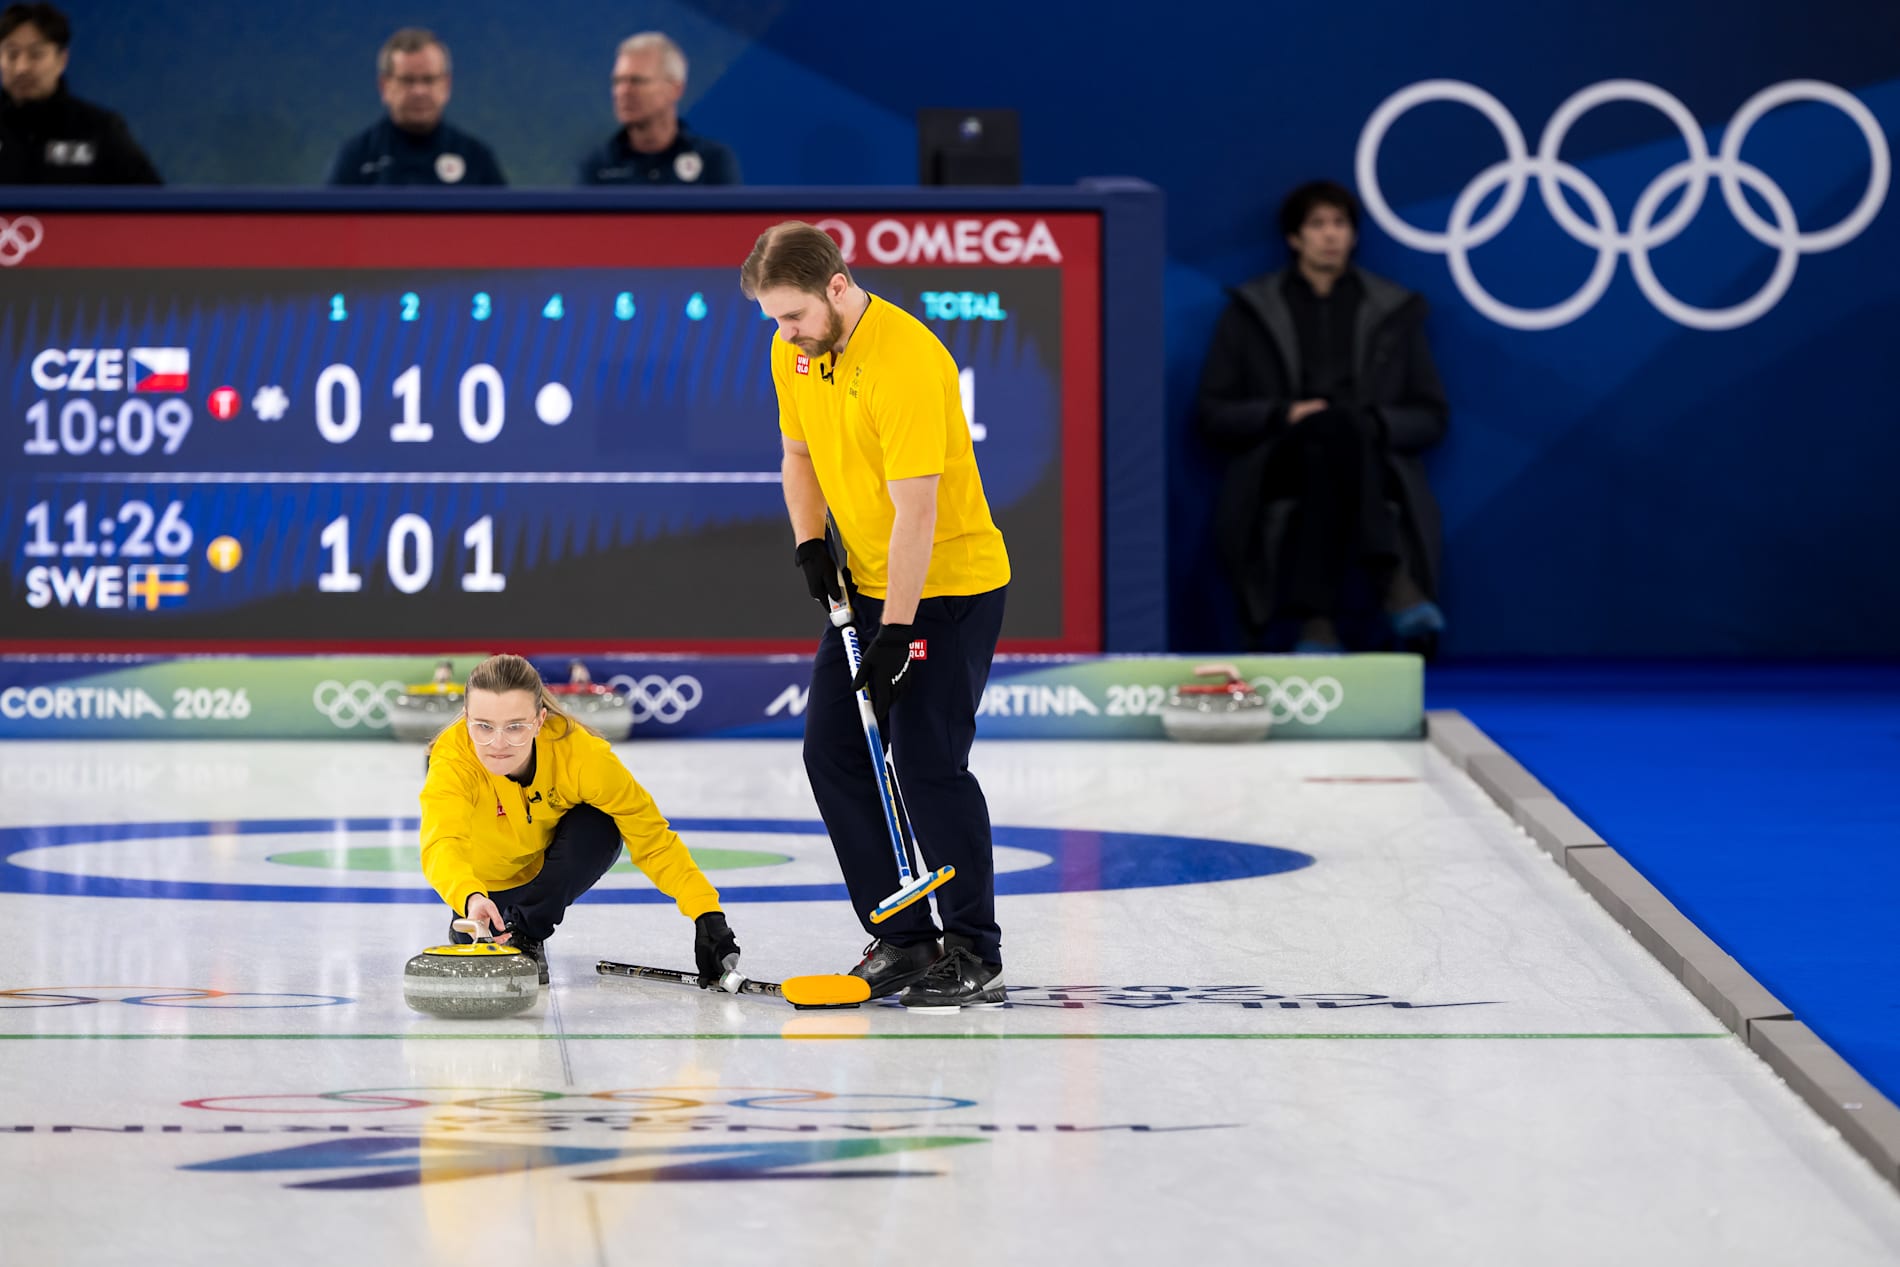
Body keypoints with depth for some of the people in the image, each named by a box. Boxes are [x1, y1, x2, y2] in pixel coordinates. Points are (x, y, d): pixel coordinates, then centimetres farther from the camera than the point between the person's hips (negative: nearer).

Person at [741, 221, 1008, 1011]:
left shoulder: (906, 359, -27)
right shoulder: (793, 353, 0)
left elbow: (915, 509, -27)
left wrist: (895, 632, -27)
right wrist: (810, 544, 0)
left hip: (951, 584, -9)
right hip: (868, 582, 9)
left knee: (928, 761, -12)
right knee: (834, 750, 5)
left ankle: (973, 955, -2)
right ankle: (902, 939, 13)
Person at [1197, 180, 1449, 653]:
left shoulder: (1395, 311, 18)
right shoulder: (1251, 311, 15)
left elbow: (1431, 419, 15)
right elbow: (1214, 415, 11)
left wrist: (1374, 424, -7)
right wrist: (1283, 415, -9)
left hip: (1373, 470, 1)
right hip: (1277, 469, -1)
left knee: (1341, 425, -38)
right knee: (1332, 421, -37)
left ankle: (1318, 621, -50)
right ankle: (1391, 580, -51)